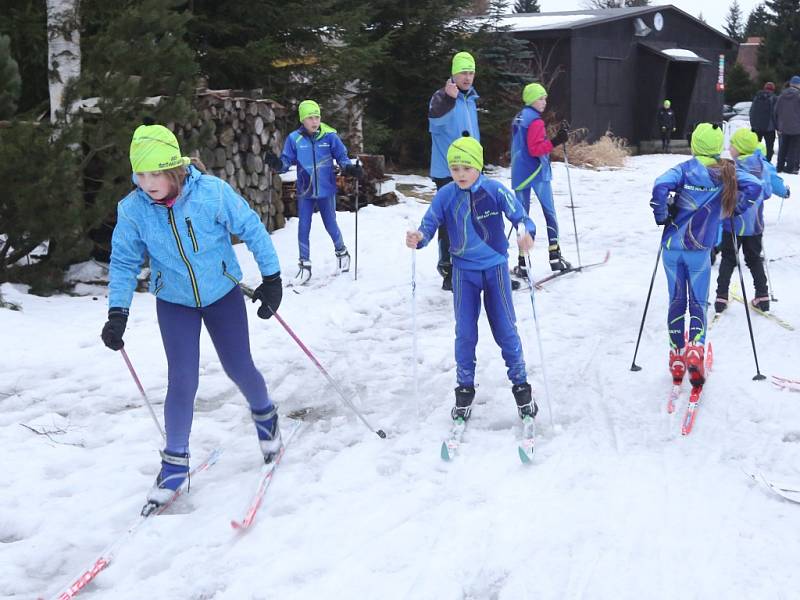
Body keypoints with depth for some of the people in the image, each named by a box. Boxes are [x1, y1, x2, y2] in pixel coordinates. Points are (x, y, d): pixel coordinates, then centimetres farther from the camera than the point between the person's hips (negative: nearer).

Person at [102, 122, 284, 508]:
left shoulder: (212, 192, -25)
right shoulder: (132, 209, -18)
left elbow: (252, 230, -13)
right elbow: (124, 262, -5)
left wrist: (271, 278, -10)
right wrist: (118, 313, -13)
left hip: (222, 293, -1)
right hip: (174, 302, 1)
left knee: (238, 368, 6)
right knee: (182, 381, -6)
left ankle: (264, 413, 40)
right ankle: (175, 461, 11)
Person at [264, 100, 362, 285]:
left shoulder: (329, 136, -11)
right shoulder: (294, 138, -9)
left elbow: (341, 156, -2)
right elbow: (287, 161, -6)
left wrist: (350, 168, -21)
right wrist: (277, 164, -27)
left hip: (326, 190, -1)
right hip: (305, 191, 1)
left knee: (331, 225, 11)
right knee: (303, 228, 4)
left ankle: (342, 252, 38)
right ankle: (305, 266, 16)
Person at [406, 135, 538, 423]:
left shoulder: (495, 190, -14)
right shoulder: (445, 196, -8)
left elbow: (521, 217, -15)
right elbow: (429, 226, -6)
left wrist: (526, 233, -37)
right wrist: (418, 237, -29)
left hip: (495, 268, -1)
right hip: (464, 271, 1)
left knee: (505, 330, 5)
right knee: (465, 333, 4)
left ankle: (521, 388, 20)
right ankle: (464, 389, 21)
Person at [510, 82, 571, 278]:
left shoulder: (518, 119, 15)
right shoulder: (535, 121, -12)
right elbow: (535, 149, -19)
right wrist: (555, 142, -25)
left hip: (519, 173, 7)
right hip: (537, 173, -7)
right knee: (549, 213, 2)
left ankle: (522, 263, 0)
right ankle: (555, 256, 0)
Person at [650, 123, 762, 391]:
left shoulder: (686, 168, -7)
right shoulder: (728, 172, -1)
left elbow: (661, 186, -23)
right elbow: (754, 186, -11)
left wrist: (662, 217, -8)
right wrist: (735, 209, 4)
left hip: (672, 246, 0)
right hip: (700, 249, 0)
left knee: (677, 301, 14)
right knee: (698, 302, 9)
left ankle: (677, 357, 15)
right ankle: (696, 349, -16)